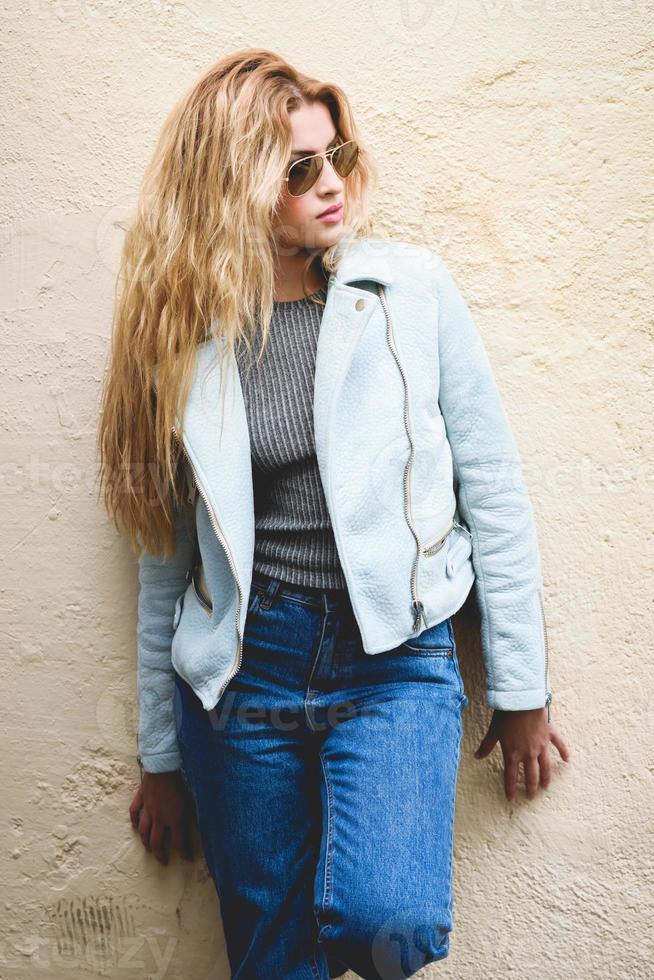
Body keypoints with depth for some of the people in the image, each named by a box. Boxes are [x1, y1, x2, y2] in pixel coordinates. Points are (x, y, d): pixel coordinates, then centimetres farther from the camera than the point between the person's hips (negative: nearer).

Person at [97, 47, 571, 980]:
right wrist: (161, 755, 11)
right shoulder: (185, 331, 1)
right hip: (240, 667, 2)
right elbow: (168, 556, 6)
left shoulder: (412, 287, -2)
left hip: (394, 656, -1)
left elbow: (492, 489, 1)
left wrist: (521, 689, 2)